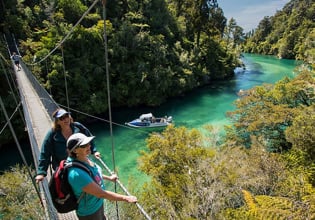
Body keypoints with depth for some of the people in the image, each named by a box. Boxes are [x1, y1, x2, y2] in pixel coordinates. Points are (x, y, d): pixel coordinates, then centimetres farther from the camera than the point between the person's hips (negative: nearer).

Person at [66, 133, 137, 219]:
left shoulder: (84, 159, -11)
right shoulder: (77, 173, -37)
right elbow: (101, 194, -33)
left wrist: (109, 178, 20)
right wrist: (125, 198, -27)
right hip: (89, 212, -7)